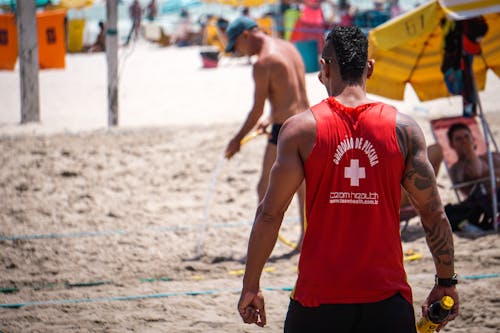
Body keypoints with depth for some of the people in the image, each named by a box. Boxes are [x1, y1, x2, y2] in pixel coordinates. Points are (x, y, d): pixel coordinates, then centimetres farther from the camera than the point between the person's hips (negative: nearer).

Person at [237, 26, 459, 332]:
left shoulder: (300, 129, -2)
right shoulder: (403, 128, 0)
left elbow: (270, 214, -4)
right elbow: (433, 213, 1)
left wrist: (251, 287, 4)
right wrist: (446, 282, 12)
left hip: (319, 297, 0)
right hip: (386, 295, 1)